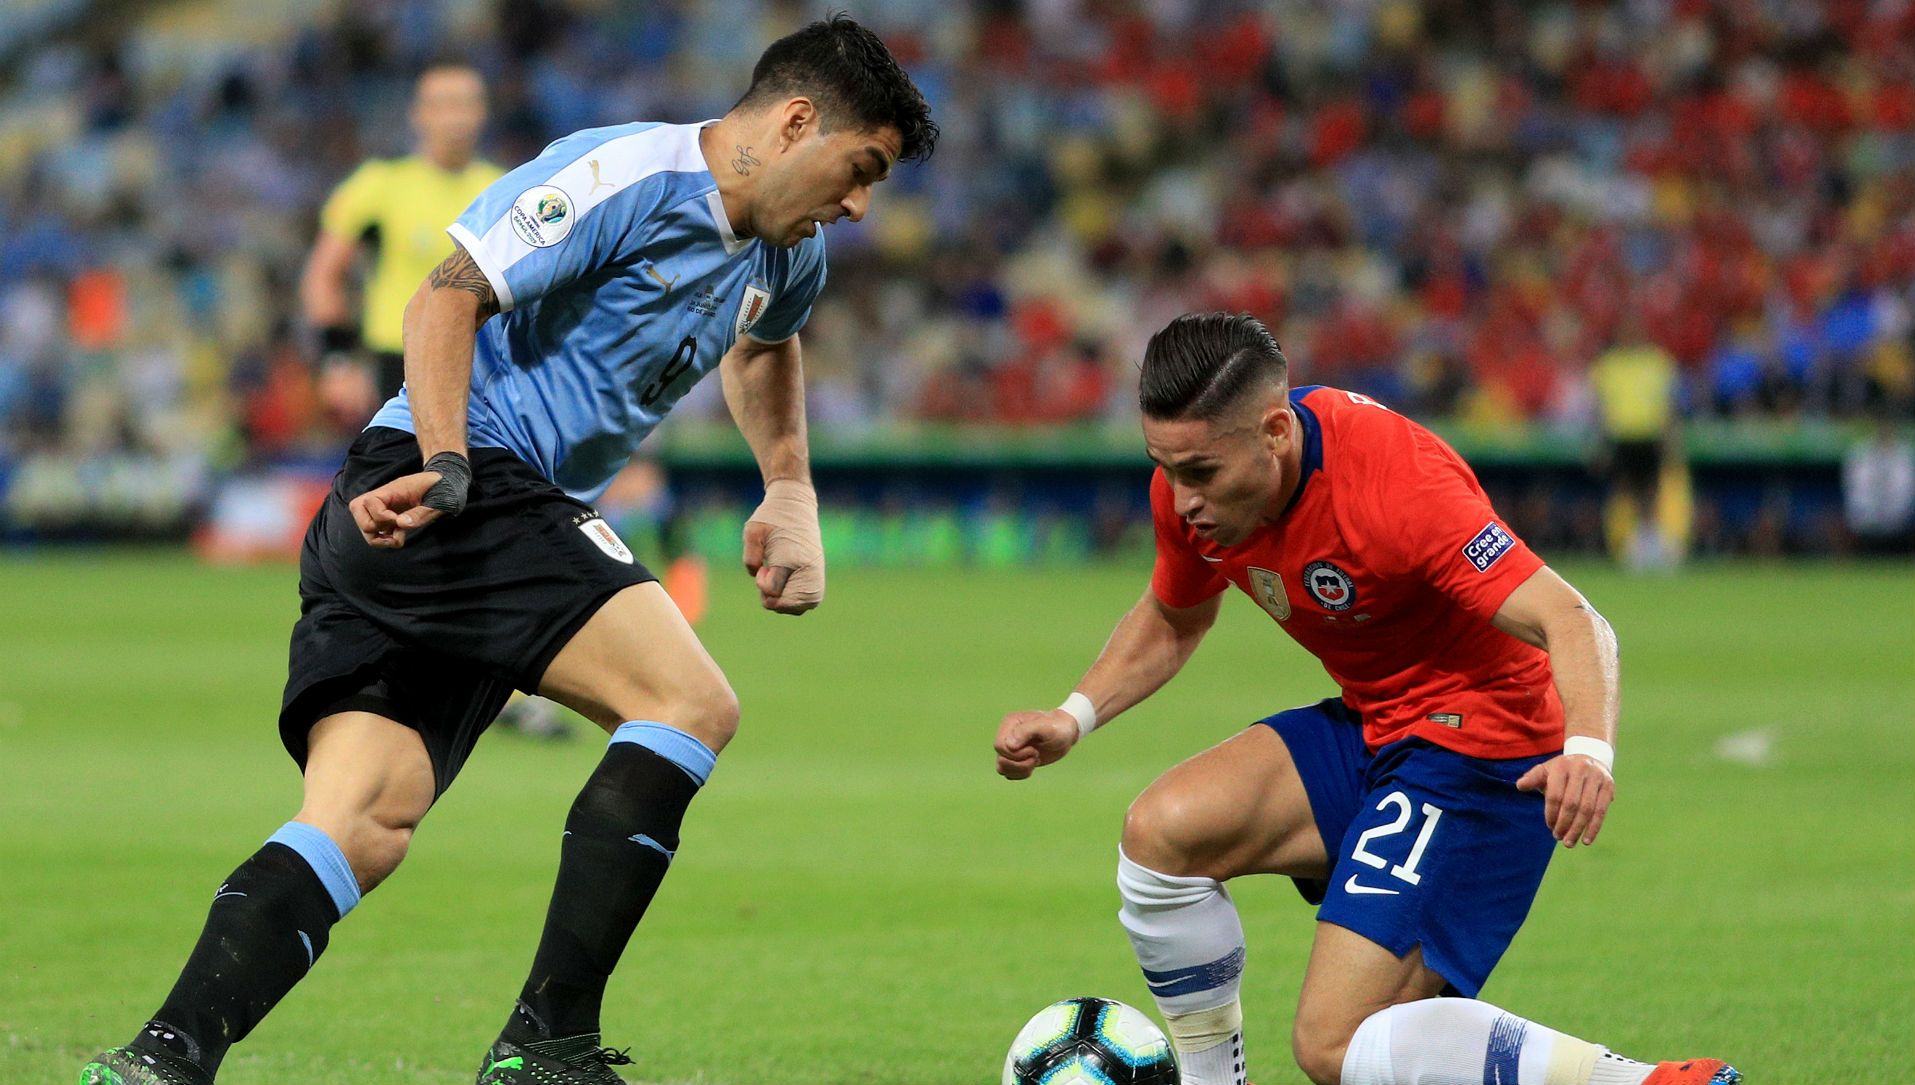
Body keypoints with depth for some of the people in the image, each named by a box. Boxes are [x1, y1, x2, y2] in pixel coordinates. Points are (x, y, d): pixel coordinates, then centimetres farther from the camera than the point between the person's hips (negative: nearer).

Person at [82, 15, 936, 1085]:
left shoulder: (786, 257, 18)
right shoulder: (624, 175, -11)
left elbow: (764, 343, 43)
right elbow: (450, 296, -16)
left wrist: (792, 493, 31)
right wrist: (446, 466, -26)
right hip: (462, 494, -9)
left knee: (362, 831, -5)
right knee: (691, 702, -16)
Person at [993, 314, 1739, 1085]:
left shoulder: (1395, 486, -30)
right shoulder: (1191, 482, -6)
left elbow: (1571, 623, -35)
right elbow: (1172, 622, 17)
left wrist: (1587, 750, -54)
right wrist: (1073, 718, 0)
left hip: (1482, 742, -8)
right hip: (1370, 727, 8)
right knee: (1160, 832, -13)